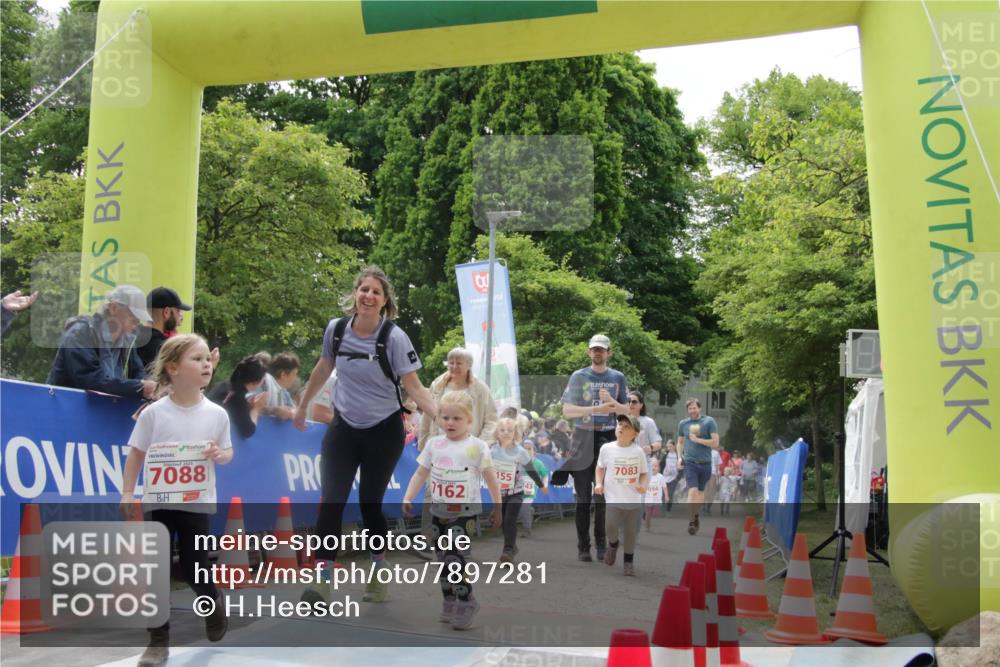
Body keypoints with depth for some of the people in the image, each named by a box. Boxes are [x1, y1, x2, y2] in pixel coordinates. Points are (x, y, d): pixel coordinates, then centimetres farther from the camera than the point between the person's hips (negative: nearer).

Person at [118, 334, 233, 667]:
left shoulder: (217, 414, -3)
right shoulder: (153, 413, -7)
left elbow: (227, 452, 8)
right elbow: (136, 454, -1)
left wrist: (219, 454, -15)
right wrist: (127, 494, -5)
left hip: (197, 502, 0)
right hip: (158, 501, 0)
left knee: (194, 569, 2)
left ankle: (214, 602, 36)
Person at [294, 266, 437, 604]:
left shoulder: (394, 337, -16)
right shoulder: (336, 328, -6)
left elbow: (414, 387, -17)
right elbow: (323, 370, 12)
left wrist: (442, 417, -33)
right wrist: (302, 407, 22)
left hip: (383, 431, -2)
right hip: (343, 427, 3)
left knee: (370, 503, 6)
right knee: (331, 501, -9)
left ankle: (379, 575, 26)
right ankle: (322, 581, -7)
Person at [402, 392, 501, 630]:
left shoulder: (477, 447, -8)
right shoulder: (434, 444, 2)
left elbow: (490, 479, -2)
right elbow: (420, 474, 7)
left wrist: (497, 508, 1)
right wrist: (408, 498, -3)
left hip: (465, 514, -5)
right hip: (438, 512, 5)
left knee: (454, 560, -12)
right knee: (443, 561, 12)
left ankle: (466, 602, 4)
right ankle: (449, 602, 26)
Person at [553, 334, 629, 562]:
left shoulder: (617, 378, 10)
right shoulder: (579, 376, 4)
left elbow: (627, 411, 9)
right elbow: (567, 410, -4)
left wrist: (611, 402, -12)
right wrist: (596, 409, -18)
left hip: (608, 438, 1)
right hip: (583, 438, -1)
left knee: (604, 496, 1)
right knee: (583, 498, 2)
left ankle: (601, 545, 9)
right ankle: (583, 546, 7)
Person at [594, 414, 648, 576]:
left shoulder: (638, 452, -2)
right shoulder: (606, 448, -3)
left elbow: (644, 473, 8)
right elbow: (600, 467, 13)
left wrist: (643, 485, -12)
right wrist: (599, 483, -2)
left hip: (633, 499, 1)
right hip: (613, 497, -1)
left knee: (630, 531, 7)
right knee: (611, 526, -20)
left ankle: (629, 562, 26)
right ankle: (613, 544, 14)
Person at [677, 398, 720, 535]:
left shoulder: (709, 422, -3)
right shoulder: (683, 424, 5)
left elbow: (715, 443, -8)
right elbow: (680, 442, 18)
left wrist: (697, 440, -13)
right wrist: (679, 457, 4)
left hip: (705, 462, 0)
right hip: (689, 462, 0)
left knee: (701, 491, 14)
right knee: (692, 491, -15)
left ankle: (696, 517, 33)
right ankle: (691, 522, -9)